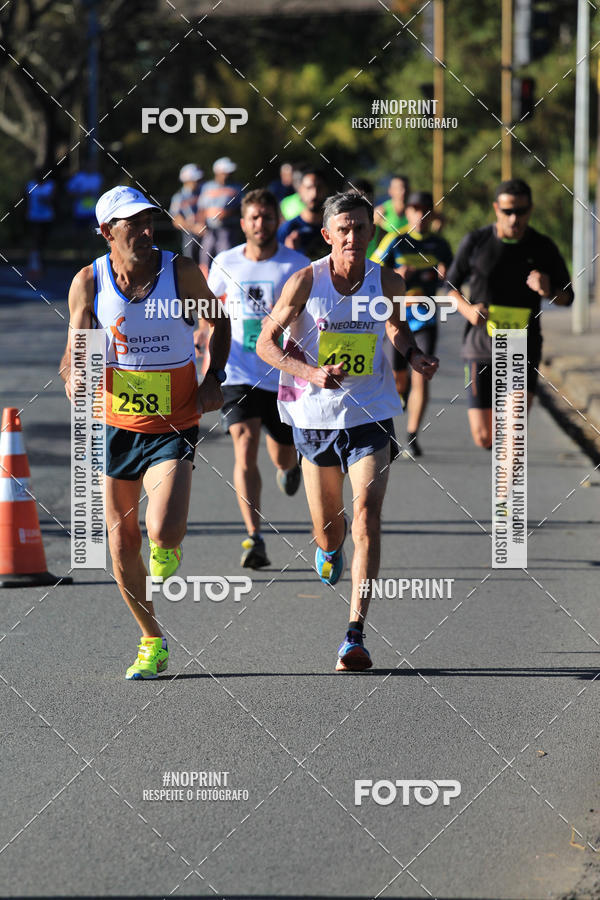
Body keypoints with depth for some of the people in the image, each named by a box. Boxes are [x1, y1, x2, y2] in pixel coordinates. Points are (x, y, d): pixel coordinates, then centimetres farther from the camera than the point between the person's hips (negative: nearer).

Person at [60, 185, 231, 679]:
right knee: (123, 543, 6)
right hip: (116, 425, 2)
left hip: (174, 428, -2)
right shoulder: (89, 281, -6)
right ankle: (152, 642, 26)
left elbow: (219, 321, 8)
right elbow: (75, 347, 2)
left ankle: (167, 548, 18)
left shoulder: (181, 272, -9)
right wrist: (73, 376, -21)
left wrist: (214, 378, -5)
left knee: (163, 531, -22)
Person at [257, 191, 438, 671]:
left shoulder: (388, 282, -4)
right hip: (315, 415, 0)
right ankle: (329, 549, 54)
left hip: (371, 415, 0)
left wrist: (415, 354, -3)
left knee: (367, 517, -16)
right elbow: (265, 343, -8)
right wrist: (311, 373, -24)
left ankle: (356, 636, -16)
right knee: (328, 527, 12)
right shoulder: (306, 281, -12)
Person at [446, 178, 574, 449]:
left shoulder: (543, 248, -1)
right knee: (484, 438, 1)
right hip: (481, 348, 0)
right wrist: (467, 309, -10)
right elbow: (450, 284, 11)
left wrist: (549, 292, -14)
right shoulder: (476, 242, -2)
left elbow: (567, 297, 10)